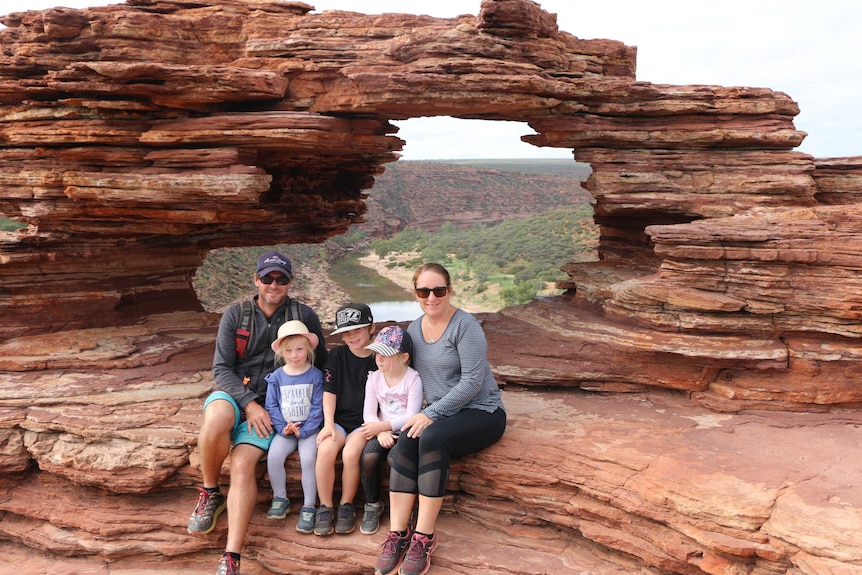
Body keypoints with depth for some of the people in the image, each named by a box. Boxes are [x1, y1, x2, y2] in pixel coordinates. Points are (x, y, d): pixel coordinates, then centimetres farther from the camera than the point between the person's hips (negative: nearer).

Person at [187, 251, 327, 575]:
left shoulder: (304, 316, 4)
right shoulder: (235, 315, 4)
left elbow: (321, 366, 10)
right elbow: (221, 368, -2)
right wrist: (249, 403, -15)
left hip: (270, 404, 0)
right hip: (233, 393, 1)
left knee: (243, 464, -24)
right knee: (216, 420, -36)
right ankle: (209, 494, -9)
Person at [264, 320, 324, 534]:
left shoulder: (315, 375, -3)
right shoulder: (277, 376, 3)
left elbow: (317, 407, -6)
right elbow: (272, 406, 2)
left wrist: (304, 430, -14)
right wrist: (283, 428, -11)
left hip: (309, 429, -2)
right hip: (285, 430, 2)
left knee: (308, 458, -26)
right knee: (273, 456, -22)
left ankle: (309, 506, -12)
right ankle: (280, 498, 0)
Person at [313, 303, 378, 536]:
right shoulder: (337, 355, 6)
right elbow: (329, 392, 2)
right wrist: (328, 425, -9)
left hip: (364, 422, -2)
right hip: (339, 419, 2)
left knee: (351, 452, -31)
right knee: (326, 449, -29)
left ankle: (346, 506, -8)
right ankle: (325, 507, -12)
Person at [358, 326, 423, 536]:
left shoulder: (413, 379, -7)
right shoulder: (374, 378, 7)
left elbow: (411, 416, -14)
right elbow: (369, 413, 2)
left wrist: (382, 426, -19)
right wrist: (381, 432, -16)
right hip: (383, 431, 4)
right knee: (368, 457, -26)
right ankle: (372, 505, -2)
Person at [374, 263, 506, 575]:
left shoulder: (465, 326, -14)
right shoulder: (414, 328, 7)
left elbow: (472, 382, -20)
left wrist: (431, 414, -22)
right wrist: (424, 413, -5)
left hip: (482, 412, -5)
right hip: (438, 414, 6)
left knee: (431, 437, -33)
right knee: (405, 443, -26)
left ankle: (424, 536, -25)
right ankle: (398, 533, -23)